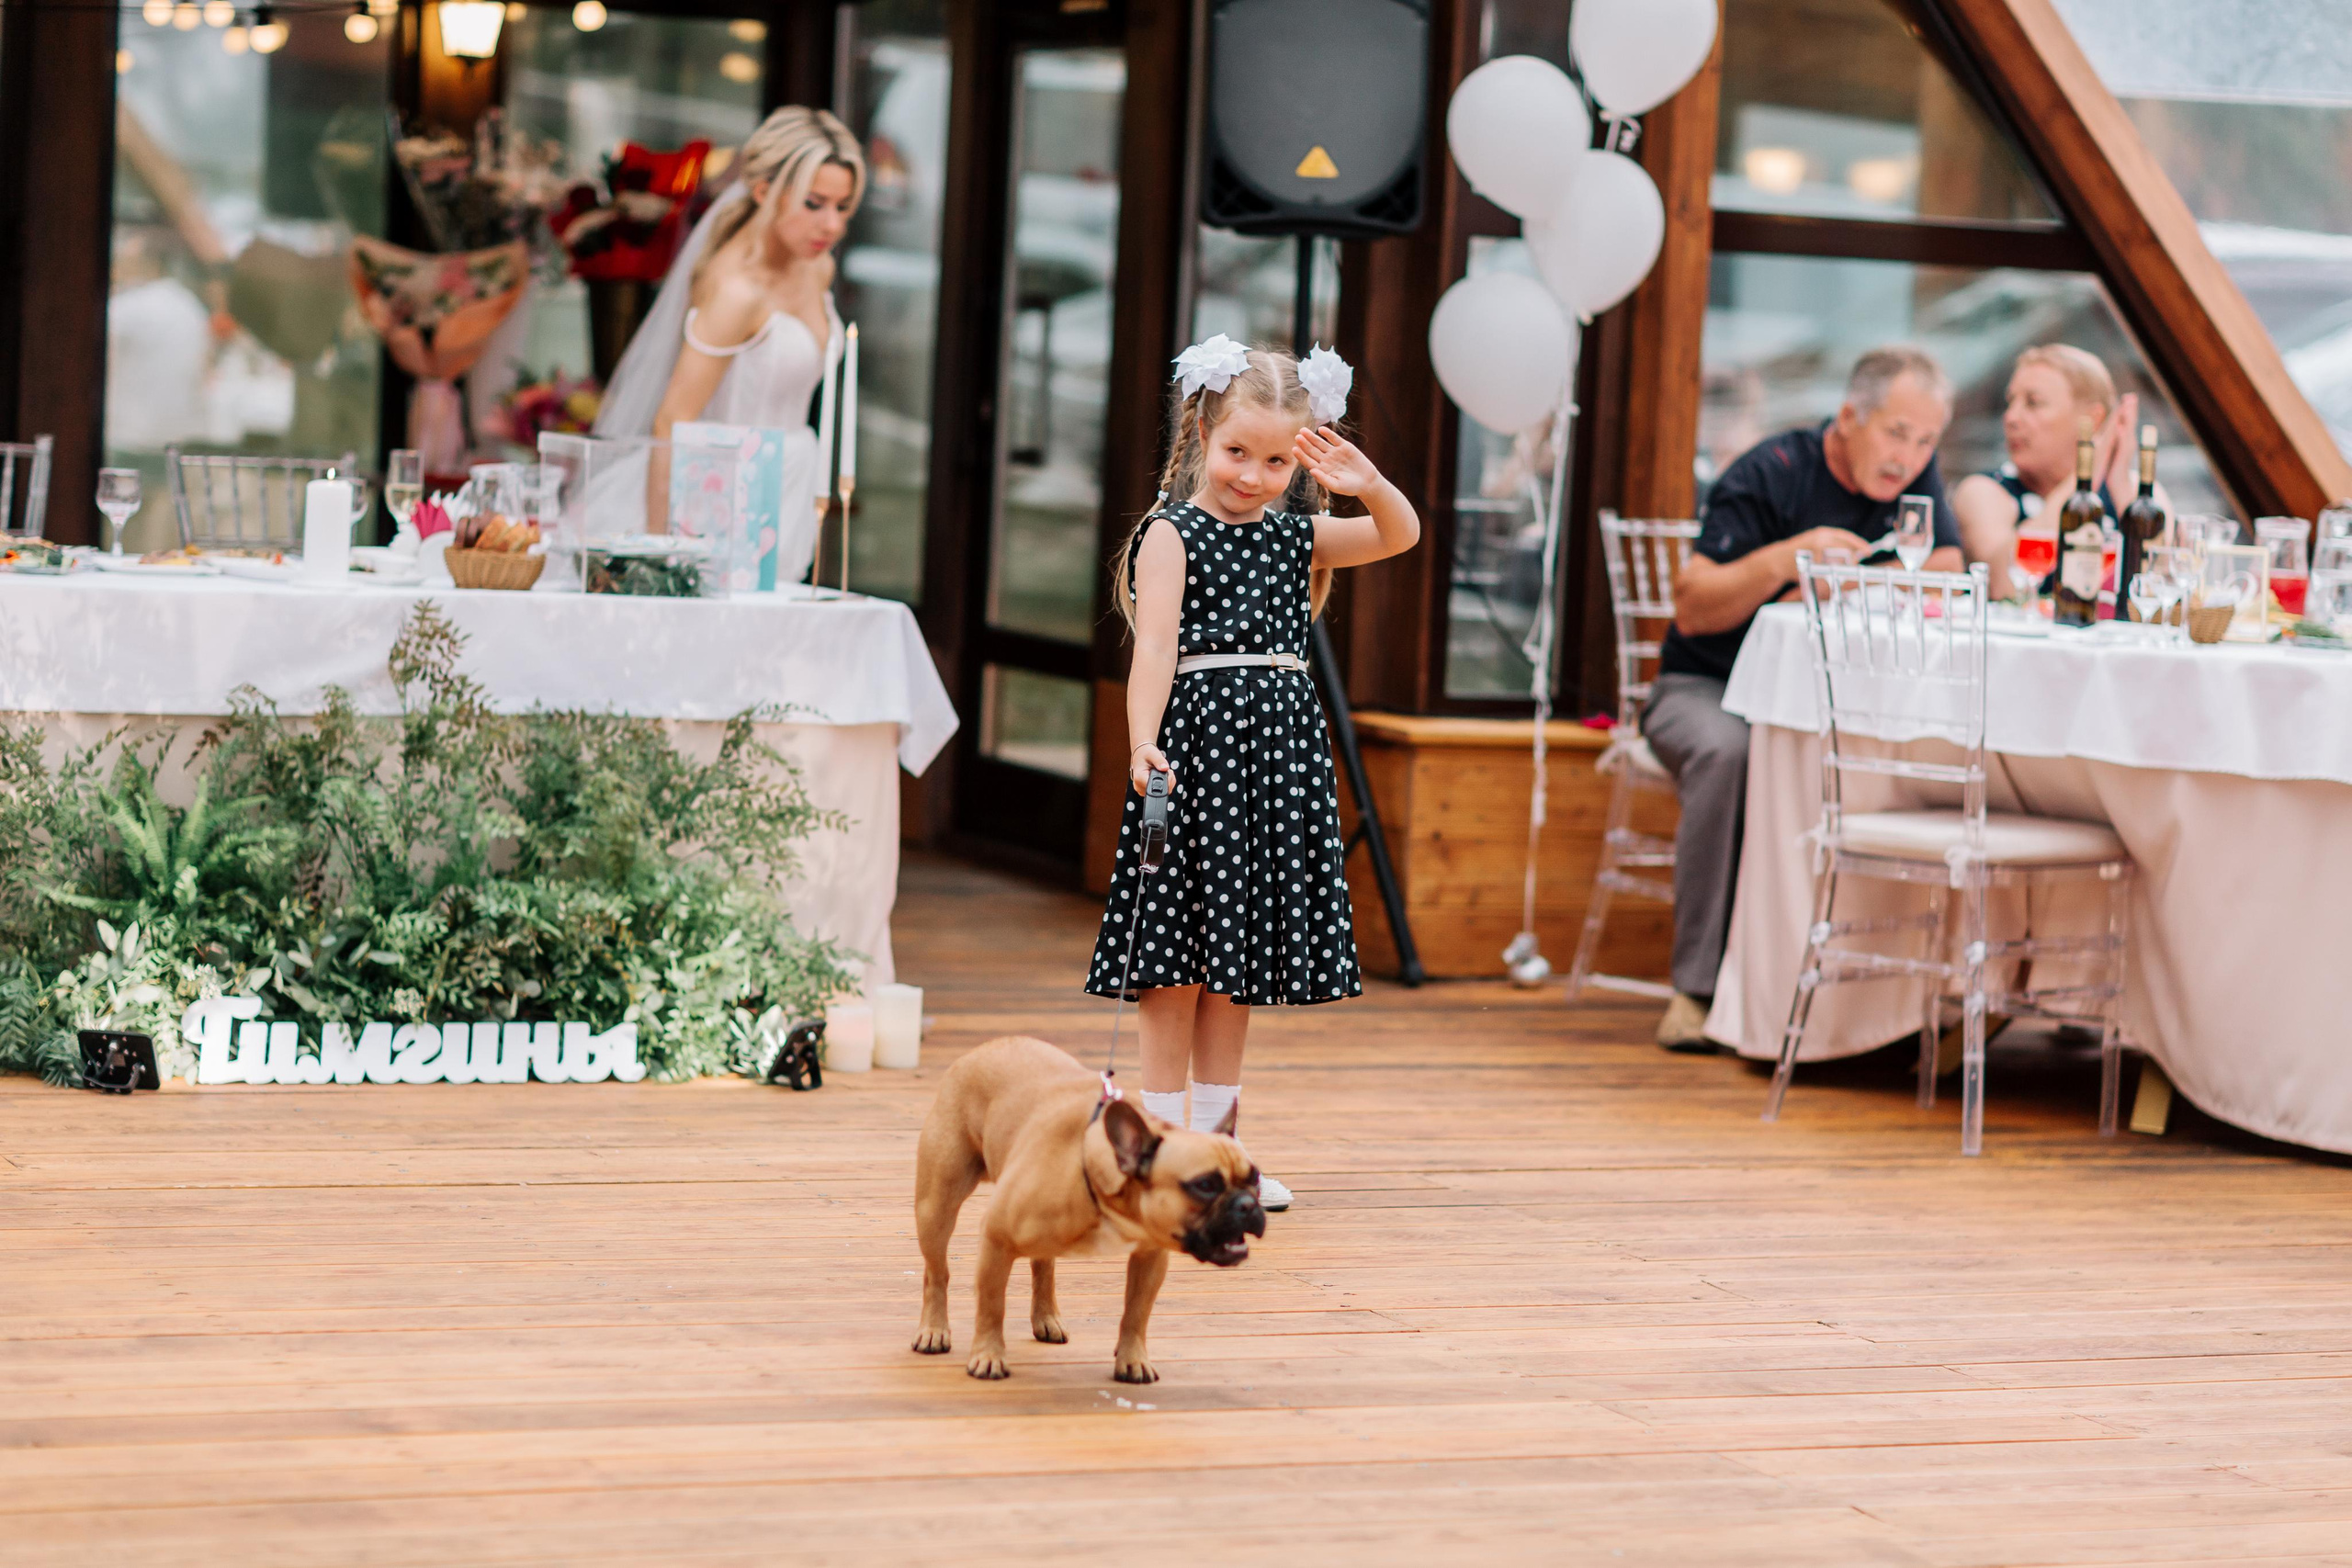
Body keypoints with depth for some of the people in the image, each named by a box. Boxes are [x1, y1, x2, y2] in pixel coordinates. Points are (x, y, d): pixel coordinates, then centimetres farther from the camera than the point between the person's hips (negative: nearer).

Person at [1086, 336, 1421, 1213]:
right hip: (1196, 743, -6)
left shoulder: (1298, 537, 14)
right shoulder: (1172, 534, -4)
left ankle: (1214, 1136, 18)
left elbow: (1401, 536, 9)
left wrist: (1367, 485, -11)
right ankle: (1163, 1137, 4)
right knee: (1177, 951, -3)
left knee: (1241, 945, 10)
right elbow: (1155, 646, -15)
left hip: (1280, 746, 6)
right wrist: (1143, 743, -28)